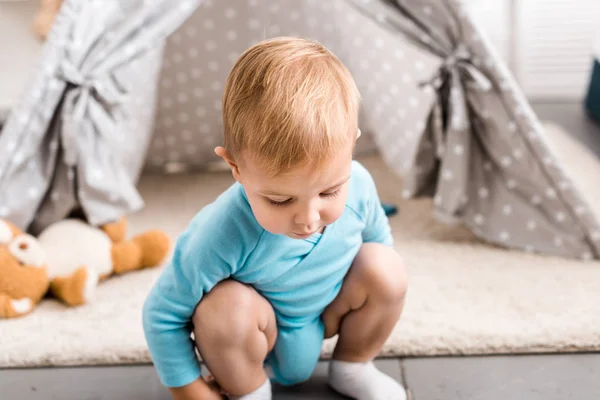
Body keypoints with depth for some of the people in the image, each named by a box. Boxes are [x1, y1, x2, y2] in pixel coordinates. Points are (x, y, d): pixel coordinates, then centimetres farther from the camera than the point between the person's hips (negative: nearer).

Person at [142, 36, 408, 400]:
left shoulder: (357, 186, -26)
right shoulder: (222, 236, -38)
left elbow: (377, 237, -1)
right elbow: (163, 315, -23)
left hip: (326, 316, 4)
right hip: (251, 341, -4)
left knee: (385, 267, -17)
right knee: (228, 306, -34)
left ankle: (352, 367, 8)